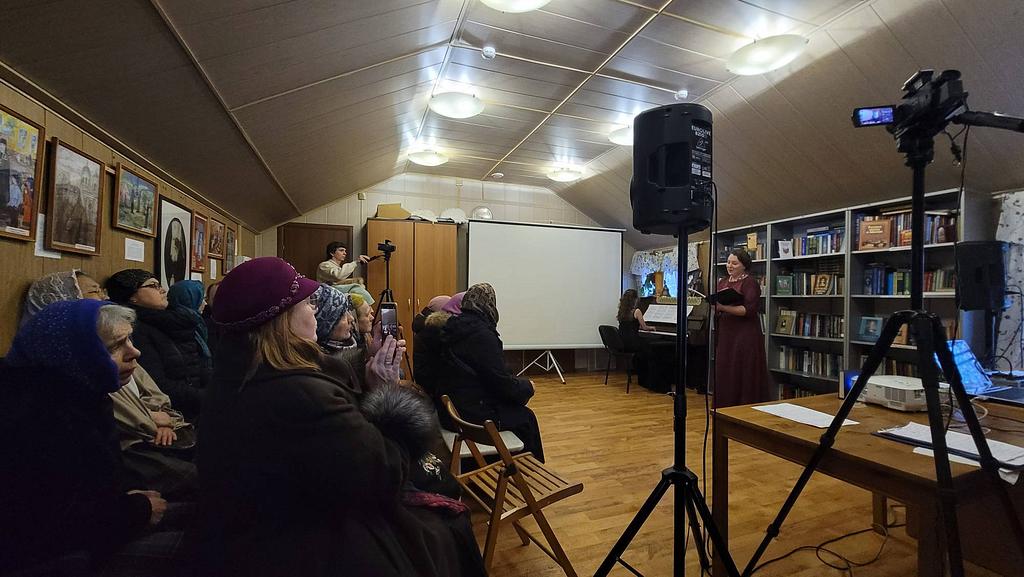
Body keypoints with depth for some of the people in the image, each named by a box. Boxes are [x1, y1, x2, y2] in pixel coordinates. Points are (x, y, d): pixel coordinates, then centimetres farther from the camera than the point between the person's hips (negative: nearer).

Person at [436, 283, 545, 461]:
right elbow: (502, 383, -19)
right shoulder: (482, 334, -21)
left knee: (516, 407, 21)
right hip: (470, 414, -8)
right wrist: (527, 386, 0)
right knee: (526, 417, 10)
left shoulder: (455, 328, 5)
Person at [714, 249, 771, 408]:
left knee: (742, 375, -1)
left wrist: (724, 307, -27)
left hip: (745, 335, -6)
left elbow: (749, 310, -17)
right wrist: (713, 306, -6)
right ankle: (724, 408, 21)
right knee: (724, 374, 10)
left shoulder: (750, 283, -6)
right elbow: (716, 305, 17)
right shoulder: (723, 282, 14)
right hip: (725, 334, 6)